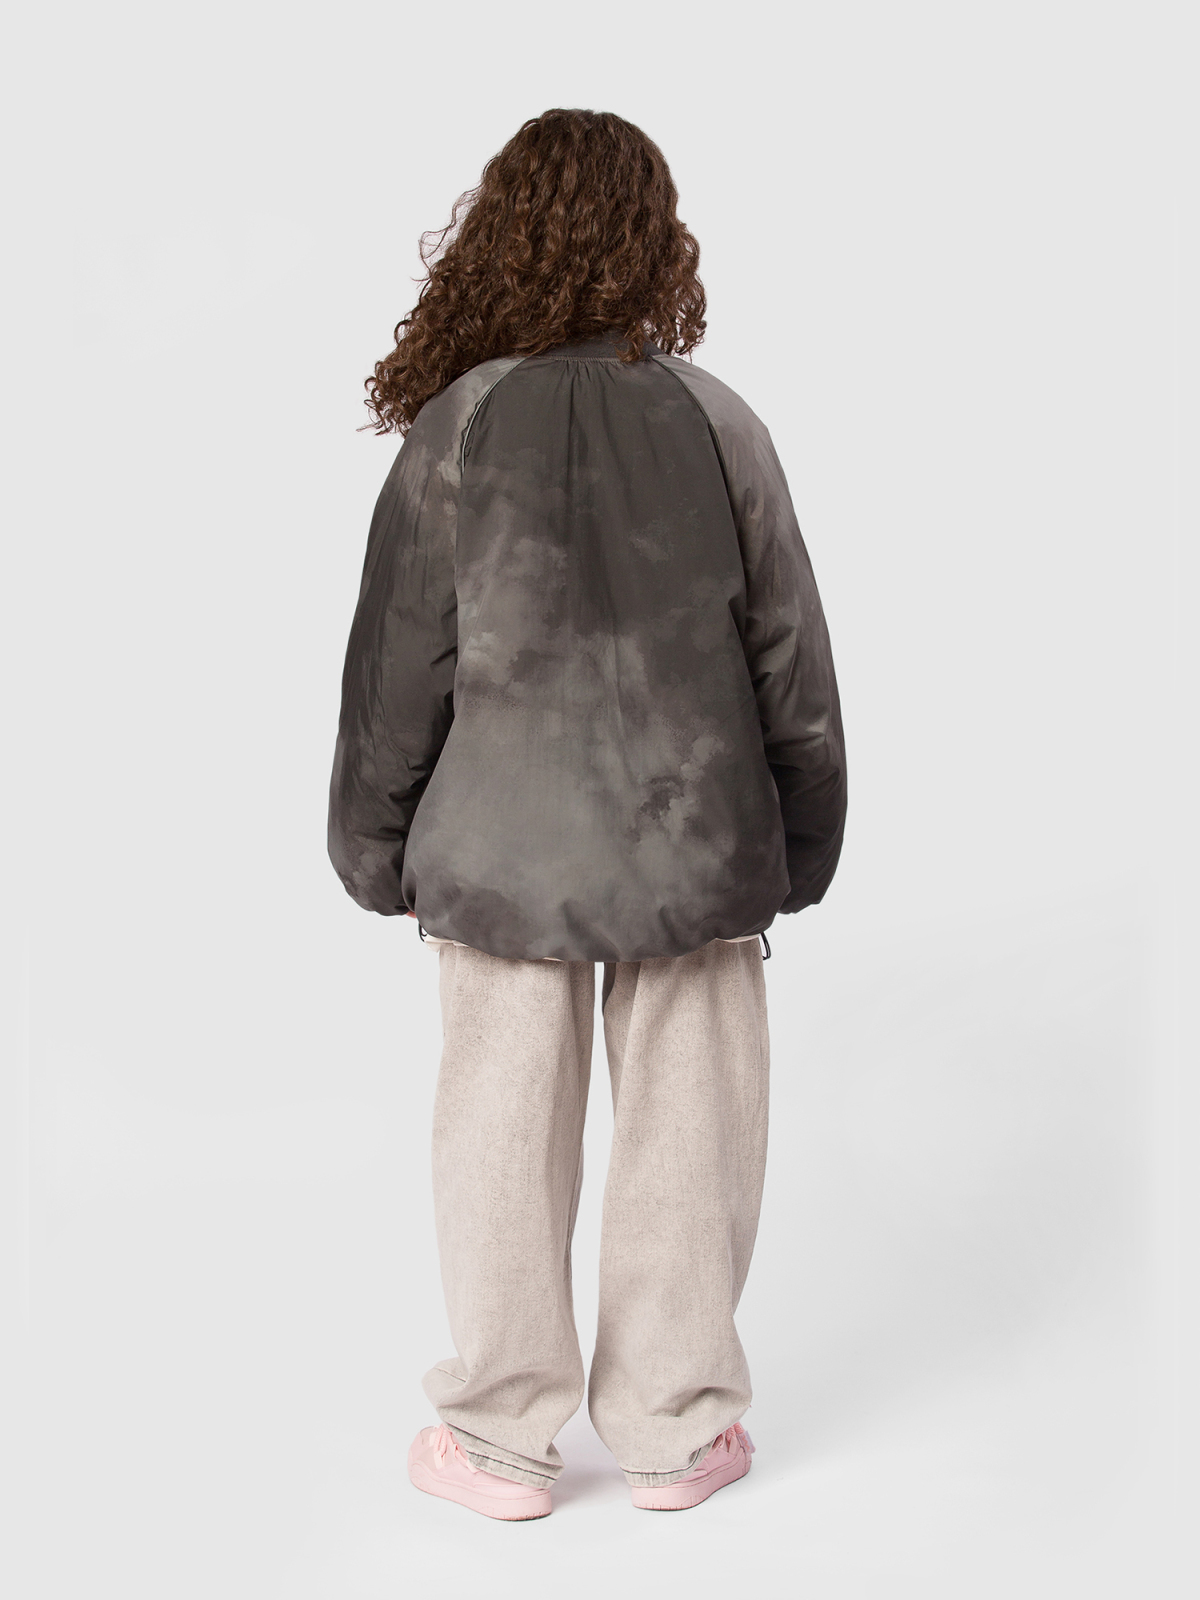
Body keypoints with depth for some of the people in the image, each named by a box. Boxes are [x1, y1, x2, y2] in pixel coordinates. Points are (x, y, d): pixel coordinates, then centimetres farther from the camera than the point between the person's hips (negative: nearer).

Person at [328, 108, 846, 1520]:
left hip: (502, 851, 0)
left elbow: (397, 668, -3)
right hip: (694, 844, 1)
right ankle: (674, 1430, 25)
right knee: (685, 1134, 12)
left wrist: (376, 850, 10)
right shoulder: (720, 424, -3)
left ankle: (501, 1439, 24)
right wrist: (800, 847, 14)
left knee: (503, 1136, 11)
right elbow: (791, 662, 2)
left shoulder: (454, 431, -7)